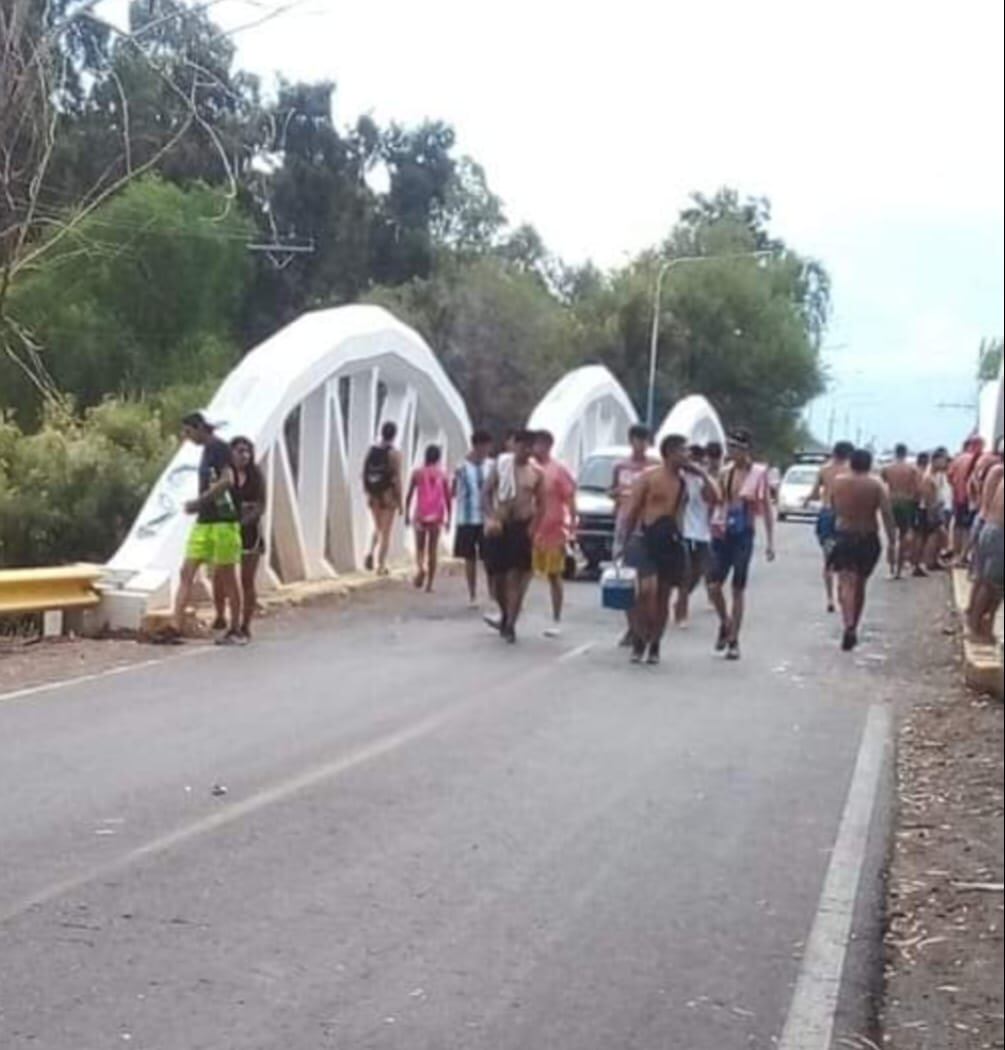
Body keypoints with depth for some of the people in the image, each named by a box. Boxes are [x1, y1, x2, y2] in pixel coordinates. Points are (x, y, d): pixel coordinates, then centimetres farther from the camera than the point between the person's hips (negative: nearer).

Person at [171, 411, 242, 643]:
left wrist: (199, 501, -18)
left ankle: (234, 630, 10)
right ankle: (177, 628, -2)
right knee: (187, 572, 1)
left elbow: (227, 480, -21)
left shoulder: (219, 448, -9)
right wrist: (199, 504, 9)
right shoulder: (206, 451, 16)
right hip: (204, 522, 9)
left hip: (223, 522, -9)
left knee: (226, 576, 0)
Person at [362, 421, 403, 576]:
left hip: (373, 496, 5)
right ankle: (381, 566, 5)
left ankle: (371, 552, -4)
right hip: (389, 496, -5)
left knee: (378, 528, 21)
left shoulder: (371, 450, 4)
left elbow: (364, 474, 6)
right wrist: (400, 502, -8)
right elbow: (397, 478, -14)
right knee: (386, 532, 4)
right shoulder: (394, 453, -12)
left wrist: (367, 494, 16)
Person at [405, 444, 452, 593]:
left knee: (420, 547, 9)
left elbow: (409, 496, -1)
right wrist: (448, 518, 7)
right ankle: (429, 584, 6)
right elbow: (447, 498, 0)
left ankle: (420, 568, -21)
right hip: (436, 516, 1)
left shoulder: (417, 472, -2)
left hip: (420, 515, -1)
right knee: (433, 550, 7)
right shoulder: (443, 474, 0)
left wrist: (407, 514, 8)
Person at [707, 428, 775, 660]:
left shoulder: (758, 473, -5)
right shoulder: (726, 473, 6)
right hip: (722, 533, 4)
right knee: (714, 585, -2)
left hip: (744, 534, -3)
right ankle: (725, 623, 25)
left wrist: (770, 541, -3)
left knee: (738, 588, 2)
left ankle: (733, 641, 10)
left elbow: (766, 508, -1)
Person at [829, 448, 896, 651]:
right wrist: (891, 543, -9)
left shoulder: (837, 482, -1)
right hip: (868, 539, 1)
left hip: (844, 537, -1)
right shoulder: (876, 485, -4)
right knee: (860, 584, 16)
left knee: (846, 583, -8)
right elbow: (887, 515, -10)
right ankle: (853, 629, 26)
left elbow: (833, 508, 9)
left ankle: (849, 625, -30)